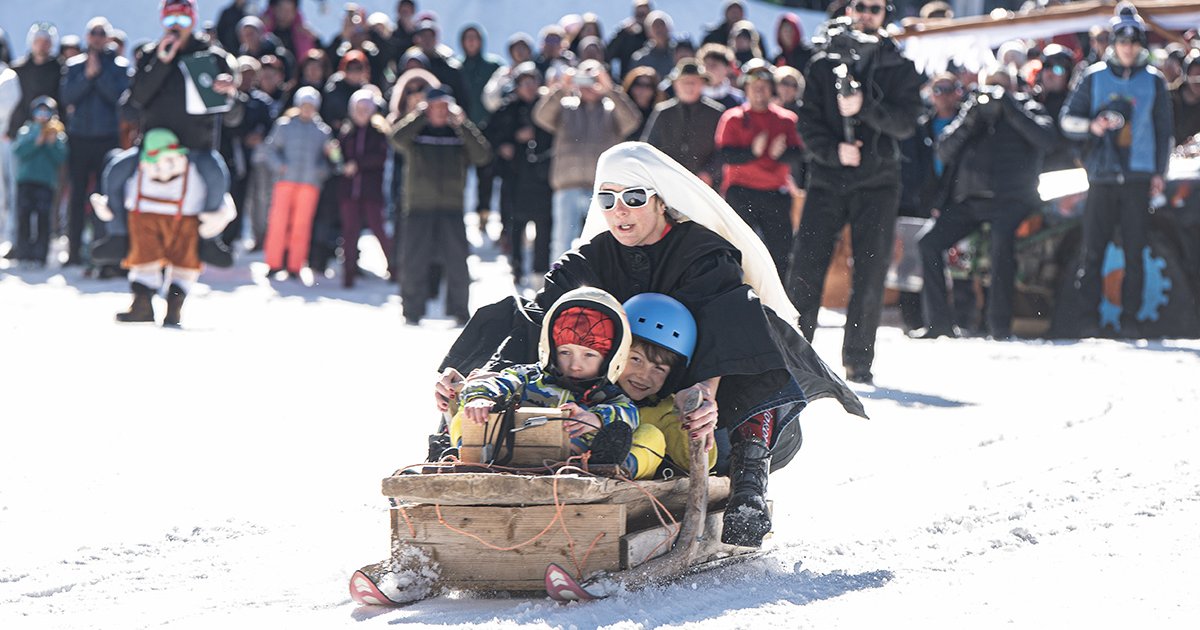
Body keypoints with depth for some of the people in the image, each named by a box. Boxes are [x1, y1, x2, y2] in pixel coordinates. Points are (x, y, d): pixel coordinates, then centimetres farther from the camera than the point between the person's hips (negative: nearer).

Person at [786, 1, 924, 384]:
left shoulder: (899, 69, 8)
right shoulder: (823, 64, 10)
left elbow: (906, 123, -5)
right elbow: (808, 122, 2)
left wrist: (865, 108, -21)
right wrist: (834, 150, -15)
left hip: (877, 181, 0)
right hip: (827, 177, 0)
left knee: (870, 273, -4)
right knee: (806, 264, -6)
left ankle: (858, 360, 1)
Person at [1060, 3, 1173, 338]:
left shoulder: (1153, 81, 7)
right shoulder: (1094, 77, 5)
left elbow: (1164, 130, 12)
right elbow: (1068, 119, 6)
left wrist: (1159, 173, 6)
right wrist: (1091, 126, -15)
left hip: (1139, 176, 1)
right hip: (1103, 173, -1)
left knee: (1134, 252, 1)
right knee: (1093, 250, -2)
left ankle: (1130, 319, 7)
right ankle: (1089, 319, 2)